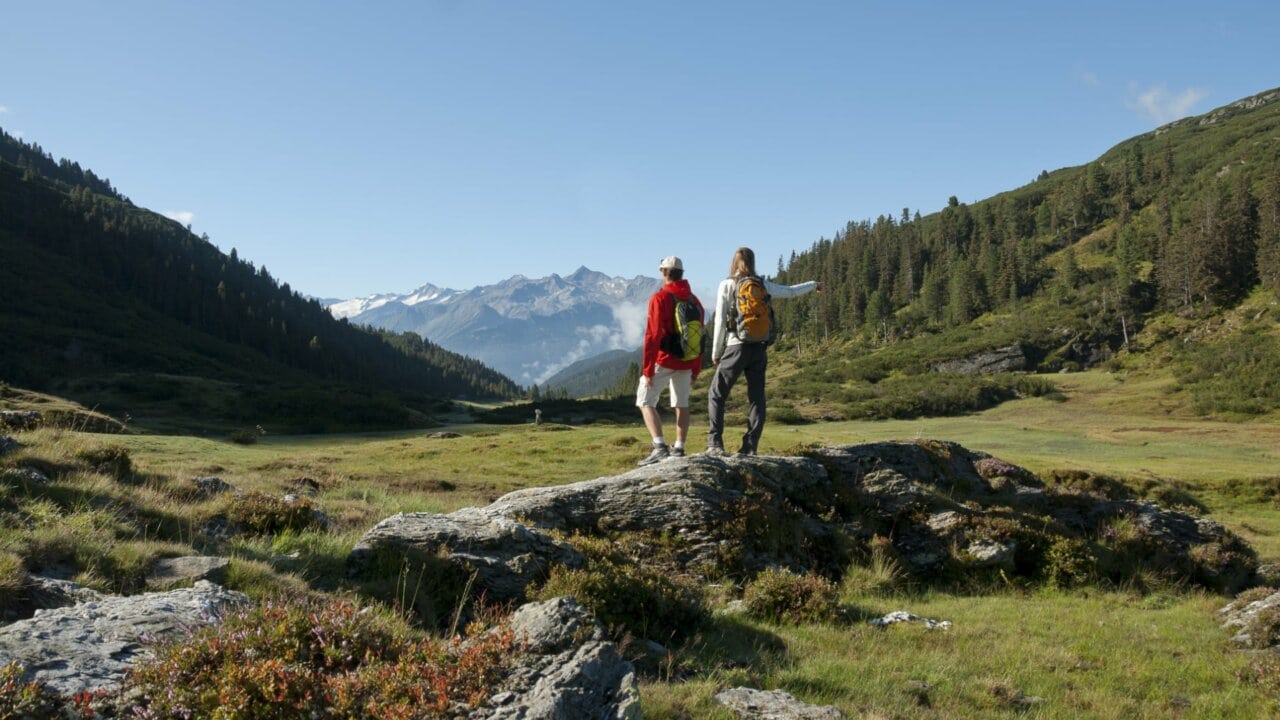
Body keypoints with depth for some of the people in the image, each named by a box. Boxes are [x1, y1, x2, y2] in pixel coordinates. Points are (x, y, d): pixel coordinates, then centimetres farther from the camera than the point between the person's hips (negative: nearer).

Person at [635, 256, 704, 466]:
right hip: (686, 363, 6)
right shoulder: (694, 300, 9)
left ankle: (660, 447, -13)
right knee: (681, 405, 14)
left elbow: (653, 336, -16)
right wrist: (696, 369, 18)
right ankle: (679, 449, 14)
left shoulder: (660, 298, -11)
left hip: (663, 361, -6)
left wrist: (647, 368, -14)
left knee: (645, 402, 0)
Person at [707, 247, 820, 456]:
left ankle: (715, 443, -8)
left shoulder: (727, 285, -3)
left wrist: (715, 352, 1)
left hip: (736, 347, -4)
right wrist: (813, 284, 40)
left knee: (717, 395, 3)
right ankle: (750, 447, 4)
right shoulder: (763, 284, 8)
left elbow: (720, 321, -6)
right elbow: (791, 291, 21)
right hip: (760, 347, 4)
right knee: (756, 397, 8)